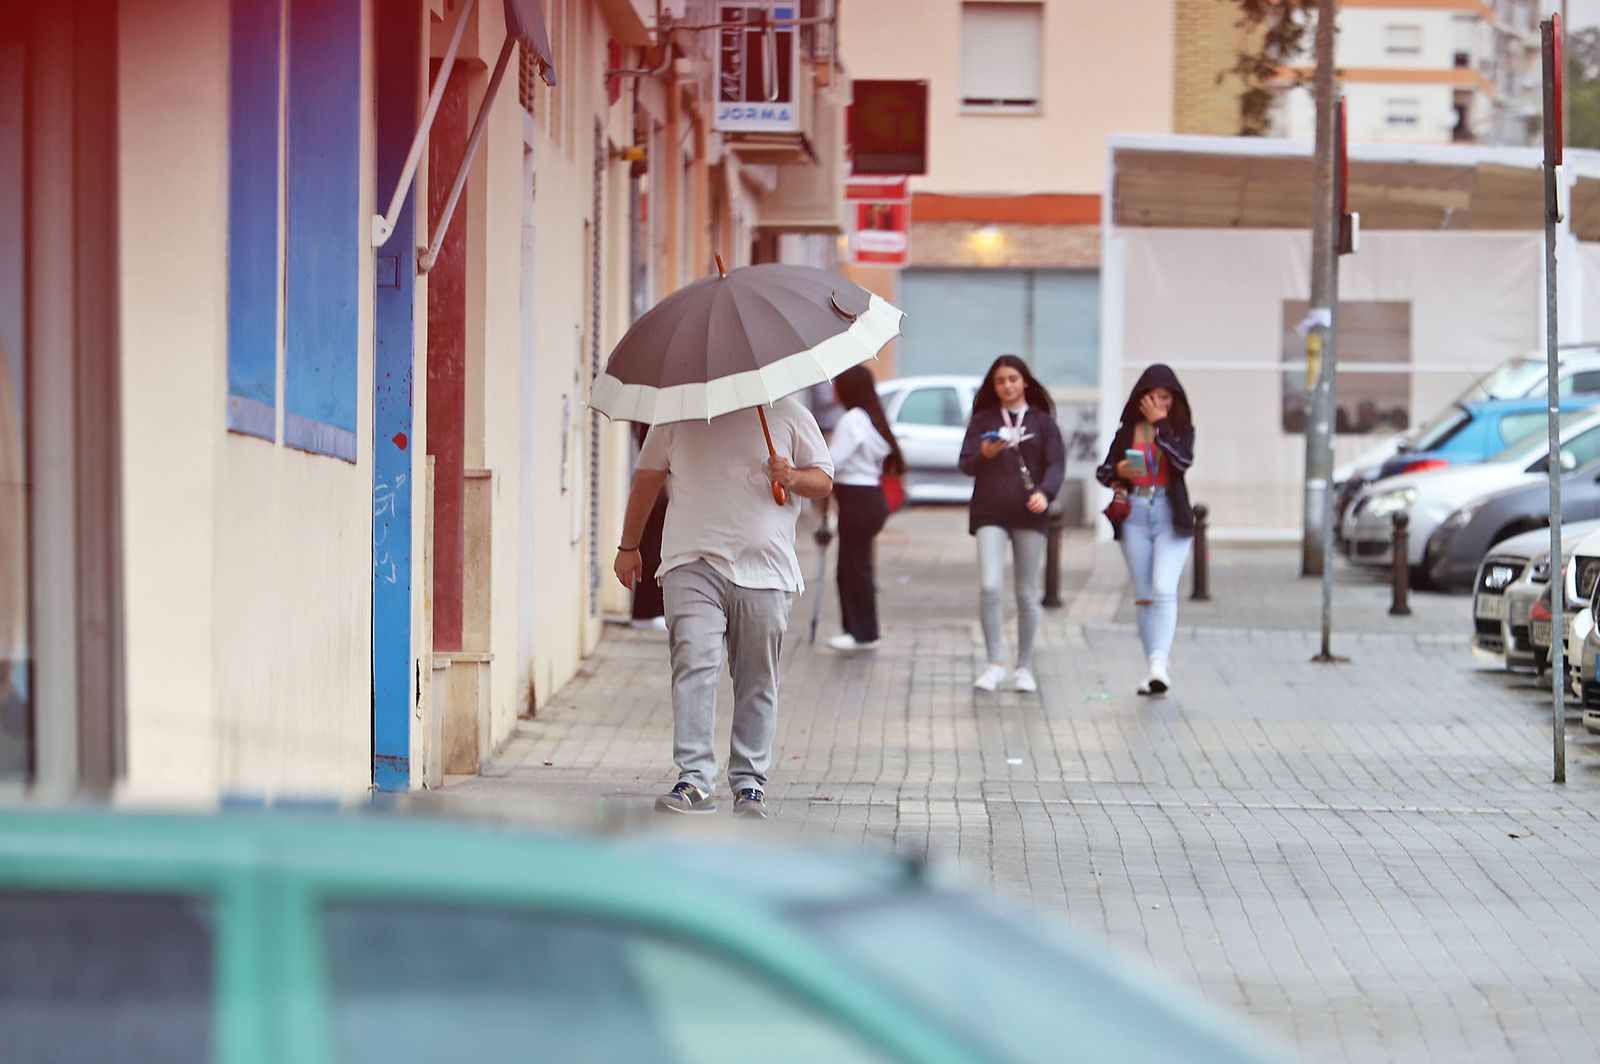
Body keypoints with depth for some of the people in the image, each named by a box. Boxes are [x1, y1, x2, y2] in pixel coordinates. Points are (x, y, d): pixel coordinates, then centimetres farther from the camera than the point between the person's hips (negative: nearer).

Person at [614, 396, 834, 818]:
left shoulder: (788, 414, 9)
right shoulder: (678, 414, 10)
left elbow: (824, 480, 12)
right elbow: (648, 478, 19)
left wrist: (793, 478, -10)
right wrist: (629, 546, 21)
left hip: (765, 569, 1)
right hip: (693, 565, -1)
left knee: (757, 681, 4)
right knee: (693, 665, -15)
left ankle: (749, 783, 13)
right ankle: (695, 780, -18)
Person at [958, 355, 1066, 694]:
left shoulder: (1042, 422, 9)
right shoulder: (982, 421, 10)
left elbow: (1056, 464, 2)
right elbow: (965, 464, 5)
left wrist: (1044, 492, -17)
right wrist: (984, 455, -18)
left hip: (1029, 513, 0)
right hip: (990, 513, 0)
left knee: (1028, 595, 3)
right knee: (989, 587, -16)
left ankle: (1024, 667, 13)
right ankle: (995, 663, -6)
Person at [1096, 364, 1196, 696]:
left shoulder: (1182, 428, 4)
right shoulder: (1128, 429, 9)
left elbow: (1183, 461, -15)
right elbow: (1102, 471, 11)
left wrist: (1160, 424, -10)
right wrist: (1117, 472, -11)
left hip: (1171, 517, -3)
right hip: (1135, 516, 3)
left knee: (1164, 590, -17)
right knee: (1144, 596, 4)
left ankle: (1160, 663, -23)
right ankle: (1154, 667, 9)